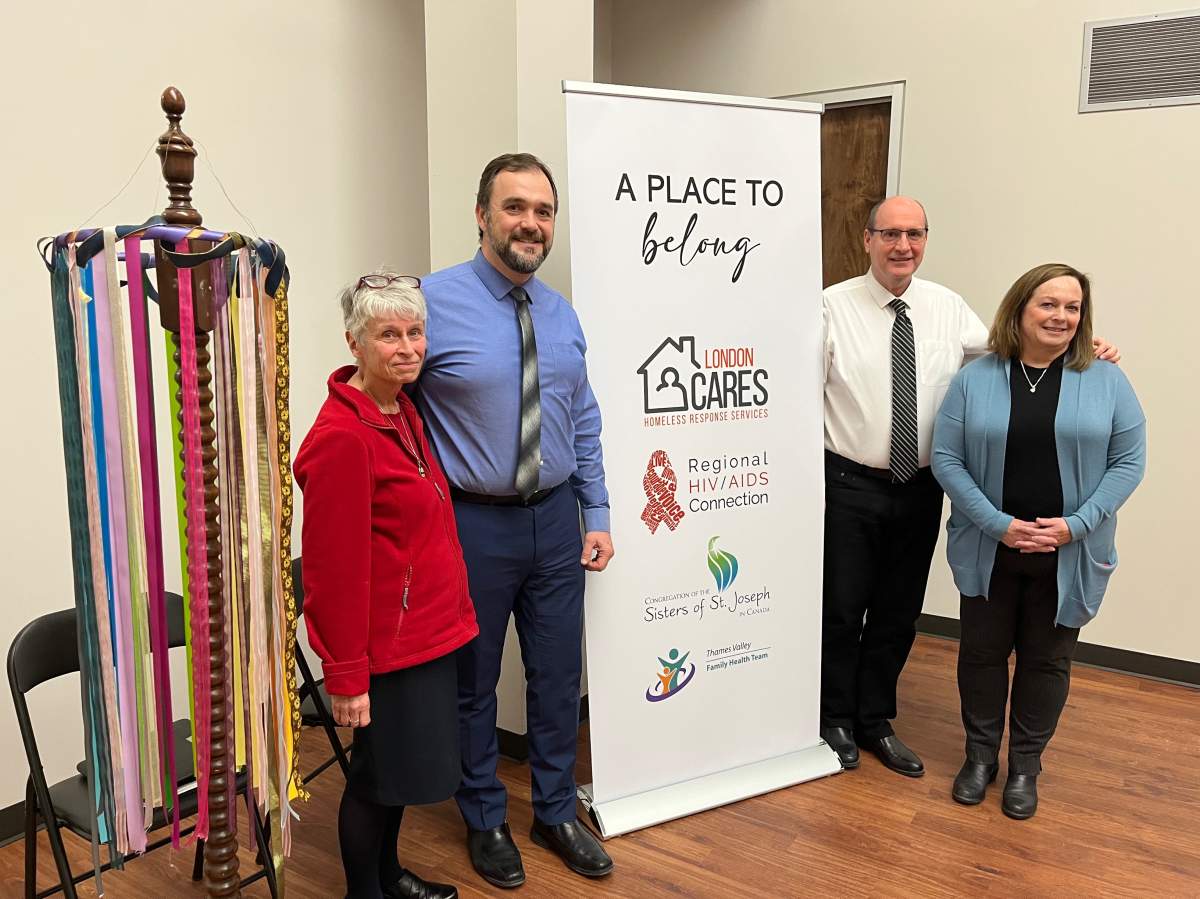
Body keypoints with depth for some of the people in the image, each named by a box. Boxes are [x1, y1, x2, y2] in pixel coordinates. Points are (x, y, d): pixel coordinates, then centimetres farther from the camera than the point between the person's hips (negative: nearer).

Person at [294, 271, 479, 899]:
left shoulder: (403, 412, 5)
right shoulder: (342, 437, -23)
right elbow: (336, 570, -22)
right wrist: (346, 677, -19)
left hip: (429, 631, 9)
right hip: (387, 646, -9)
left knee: (403, 765, 23)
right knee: (379, 775, 11)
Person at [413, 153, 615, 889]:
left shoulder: (562, 314, 4)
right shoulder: (434, 302, -14)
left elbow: (584, 423, 10)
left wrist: (597, 514, 6)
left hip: (555, 520, 5)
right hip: (472, 523, -4)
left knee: (559, 676, 16)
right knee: (473, 683, 14)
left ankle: (557, 814, 38)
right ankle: (486, 821, 38)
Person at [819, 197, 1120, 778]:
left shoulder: (947, 308, 4)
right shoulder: (834, 306, -8)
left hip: (921, 489, 4)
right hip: (850, 486, -4)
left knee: (899, 613, 16)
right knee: (841, 611, 7)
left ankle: (875, 721, 35)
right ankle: (835, 721, 30)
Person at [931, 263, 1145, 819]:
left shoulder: (1107, 382, -1)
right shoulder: (975, 379, -2)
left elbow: (1128, 461, -3)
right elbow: (946, 459, -6)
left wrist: (1076, 525, -14)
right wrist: (999, 524, -15)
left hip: (1070, 557, 0)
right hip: (988, 551, 0)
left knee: (1047, 660, 12)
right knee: (982, 652, 12)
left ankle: (1025, 766, 31)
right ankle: (980, 755, 32)